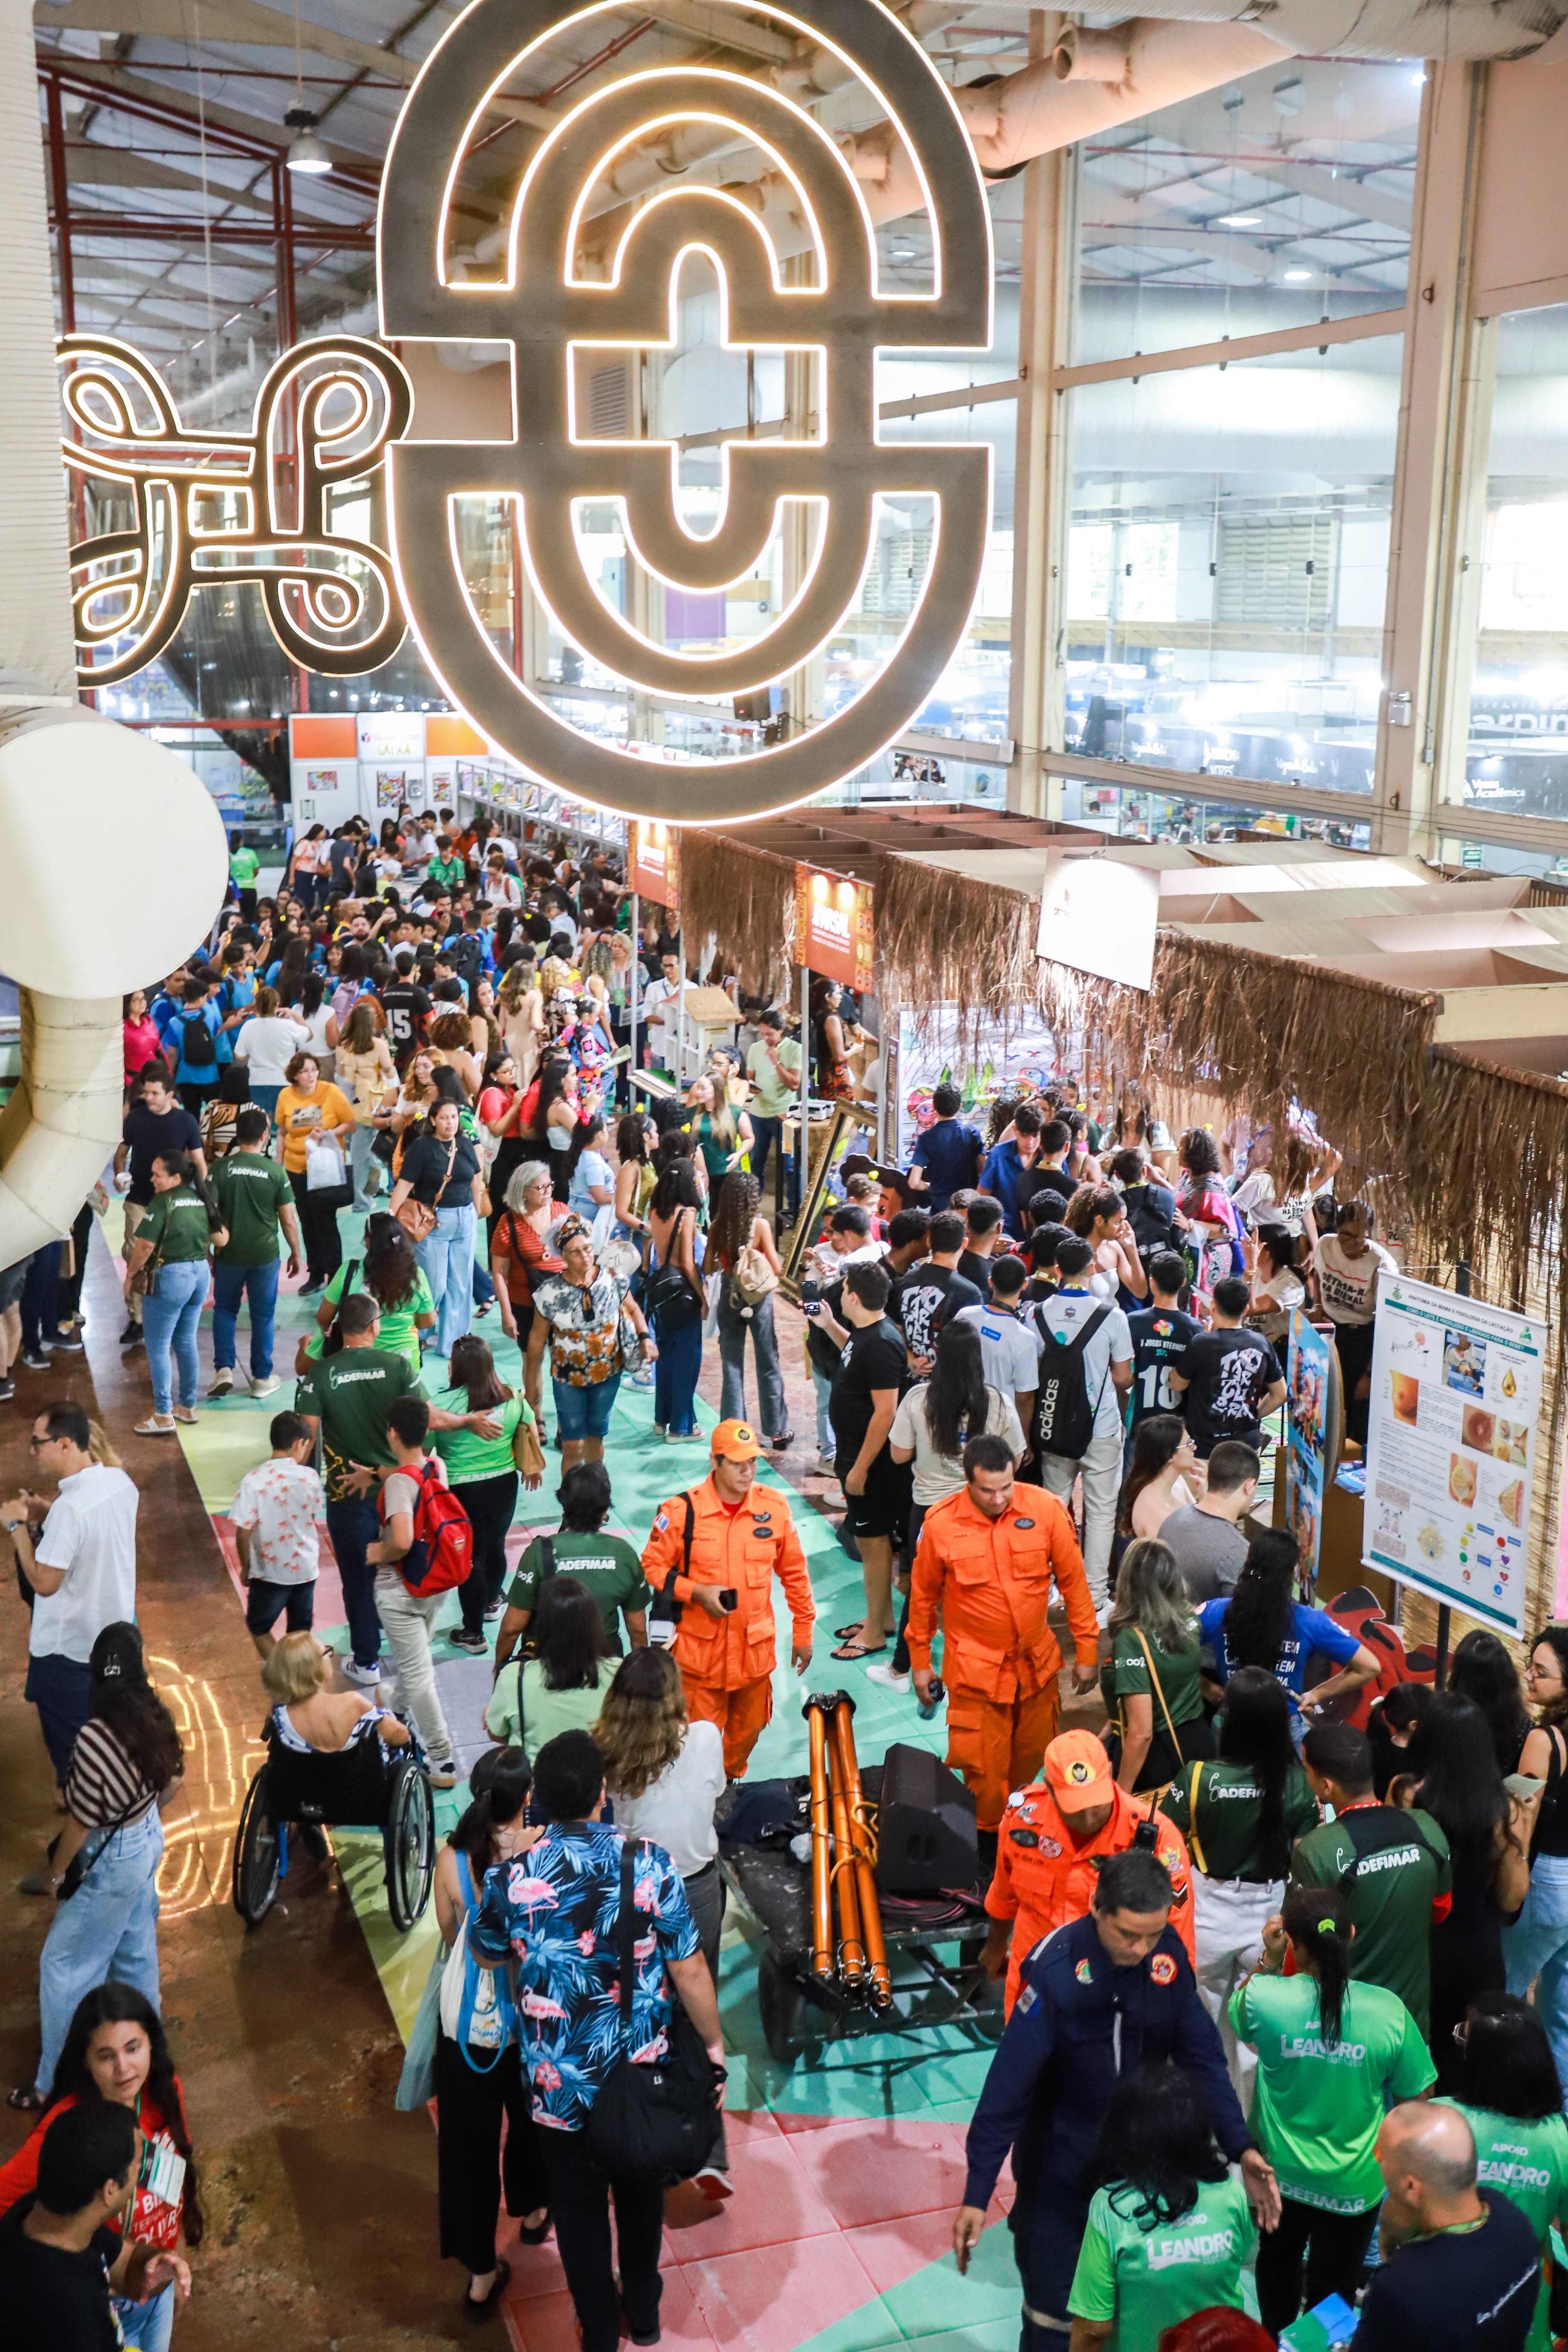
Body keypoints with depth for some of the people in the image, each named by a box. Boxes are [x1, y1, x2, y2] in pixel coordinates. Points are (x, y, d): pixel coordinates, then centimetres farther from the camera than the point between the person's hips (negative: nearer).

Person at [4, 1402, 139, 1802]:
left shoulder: (70, 1507, -32)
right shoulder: (120, 1482, -7)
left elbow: (44, 1582, -26)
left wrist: (18, 1525, -18)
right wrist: (46, 1514, 3)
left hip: (69, 1645, -8)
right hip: (116, 1631, 8)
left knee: (68, 1740, 13)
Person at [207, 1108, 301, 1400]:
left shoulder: (221, 1169, -8)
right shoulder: (276, 1172, -8)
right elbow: (289, 1219, -4)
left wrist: (208, 1252, 4)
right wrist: (296, 1254, 8)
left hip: (229, 1254, 1)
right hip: (265, 1255, 0)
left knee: (225, 1310, 18)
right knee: (263, 1316, 11)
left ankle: (224, 1369, 7)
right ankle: (262, 1378, 17)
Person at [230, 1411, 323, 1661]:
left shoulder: (253, 1481, -19)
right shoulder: (310, 1477, -11)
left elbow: (243, 1531, -16)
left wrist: (245, 1567, 0)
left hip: (270, 1572, -3)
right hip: (306, 1568, 3)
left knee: (258, 1628, 17)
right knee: (301, 1631, 19)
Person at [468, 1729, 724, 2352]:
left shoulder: (511, 1877, -19)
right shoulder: (649, 1864, -20)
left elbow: (487, 1956, 3)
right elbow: (689, 1971, -12)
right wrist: (713, 2041, 4)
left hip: (559, 2081, -1)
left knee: (579, 2207, 21)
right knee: (641, 2193, 26)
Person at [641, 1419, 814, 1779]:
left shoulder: (774, 1506, -2)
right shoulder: (682, 1511, -11)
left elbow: (794, 1572, 8)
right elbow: (652, 1566, -3)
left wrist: (803, 1632, 11)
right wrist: (697, 1592, -17)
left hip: (755, 1649, 3)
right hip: (700, 1651, -3)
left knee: (749, 1730, 17)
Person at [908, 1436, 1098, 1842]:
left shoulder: (1045, 1509, -11)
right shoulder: (941, 1524, -13)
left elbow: (1073, 1582, -1)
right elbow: (924, 1596, 1)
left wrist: (1086, 1651, 3)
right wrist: (920, 1662, 8)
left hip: (1037, 1663, 3)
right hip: (975, 1668, -2)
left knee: (1031, 1756, 18)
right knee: (985, 1769, 0)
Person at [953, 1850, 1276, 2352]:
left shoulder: (1168, 1952, -12)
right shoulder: (1055, 1970, -26)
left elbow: (1202, 2057, -6)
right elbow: (1008, 2087, -25)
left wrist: (1240, 2146, -18)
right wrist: (977, 2195, -24)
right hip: (1061, 2174, -4)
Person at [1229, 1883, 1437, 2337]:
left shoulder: (1266, 1997, -25)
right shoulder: (1389, 2011, -24)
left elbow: (1238, 2015, 1)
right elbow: (1415, 2099, -11)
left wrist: (1269, 1960, -10)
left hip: (1279, 2174, 2)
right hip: (1352, 2185, -2)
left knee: (1280, 2259, 31)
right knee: (1333, 2289, 20)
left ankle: (1277, 2340, 52)